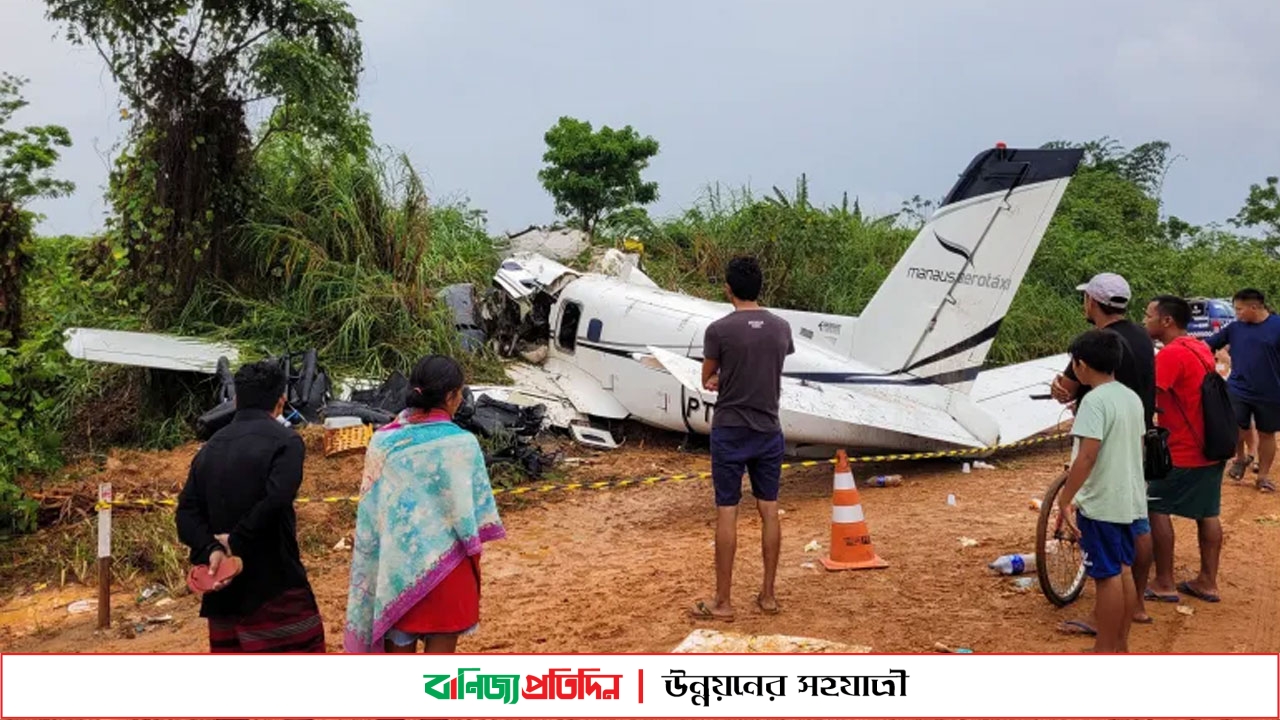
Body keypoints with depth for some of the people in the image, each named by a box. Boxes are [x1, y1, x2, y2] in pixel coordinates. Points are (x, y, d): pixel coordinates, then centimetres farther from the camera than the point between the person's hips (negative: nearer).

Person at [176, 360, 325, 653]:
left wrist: (210, 550, -10)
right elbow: (275, 501, -24)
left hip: (224, 590, 7)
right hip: (276, 587, -7)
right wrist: (236, 541, -13)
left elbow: (187, 511, 3)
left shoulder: (210, 447, 12)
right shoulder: (285, 441, -8)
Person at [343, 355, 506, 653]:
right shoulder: (461, 444, -15)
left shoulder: (384, 440, -4)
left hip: (395, 561, 4)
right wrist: (473, 554, 5)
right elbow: (472, 509, -9)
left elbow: (369, 509, 1)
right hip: (442, 563, -3)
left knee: (398, 645, 16)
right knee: (440, 649, 10)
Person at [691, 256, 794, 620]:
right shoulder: (781, 328, 2)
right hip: (769, 432, 4)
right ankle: (768, 595, 17)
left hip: (730, 432, -4)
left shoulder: (719, 330, -12)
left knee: (727, 513, 1)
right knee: (769, 511, 10)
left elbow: (707, 380, 0)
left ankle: (723, 601, 6)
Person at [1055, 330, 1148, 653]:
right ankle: (1121, 644, 25)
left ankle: (1105, 650, 8)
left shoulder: (1095, 400, -18)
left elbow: (1087, 455, -26)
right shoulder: (1132, 398, 8)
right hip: (1130, 500, 9)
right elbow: (1137, 445, 16)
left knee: (1107, 576, -1)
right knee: (1124, 571, 15)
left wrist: (1064, 500, -22)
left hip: (1100, 504, -9)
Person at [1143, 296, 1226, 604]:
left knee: (1155, 509, 1)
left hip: (1184, 452, -9)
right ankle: (1208, 581, 20)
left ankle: (1164, 583, 5)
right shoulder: (1200, 348, 11)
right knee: (1207, 513, 13)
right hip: (1210, 448, 9)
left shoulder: (1172, 354, -19)